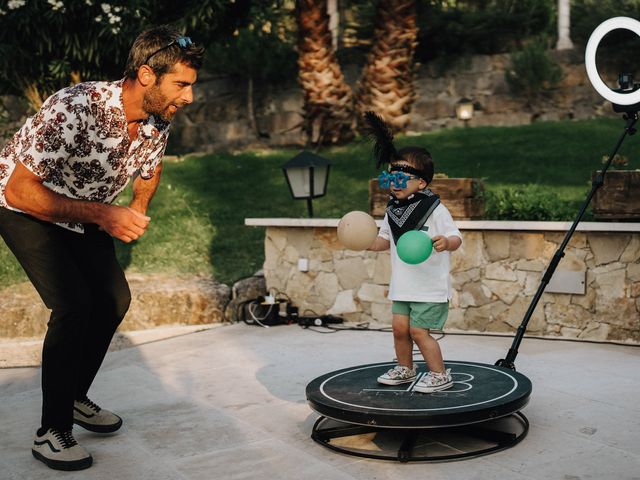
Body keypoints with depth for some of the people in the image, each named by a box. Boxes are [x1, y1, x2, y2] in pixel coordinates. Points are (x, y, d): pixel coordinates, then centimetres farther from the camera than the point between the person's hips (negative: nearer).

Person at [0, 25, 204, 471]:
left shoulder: (158, 122, -13)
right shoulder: (74, 109, -36)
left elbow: (149, 169, 12)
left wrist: (135, 216, -4)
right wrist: (101, 214, -34)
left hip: (84, 212, 7)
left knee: (114, 299, 5)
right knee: (73, 304, -21)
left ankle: (75, 398, 27)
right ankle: (53, 431, -9)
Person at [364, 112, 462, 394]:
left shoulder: (435, 209, -11)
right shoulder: (392, 211, 8)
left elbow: (456, 239, -13)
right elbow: (385, 240, 17)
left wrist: (446, 243, -34)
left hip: (430, 285, -6)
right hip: (403, 285, 6)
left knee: (418, 330, -7)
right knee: (399, 326, 8)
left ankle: (440, 375, 8)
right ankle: (405, 370, 29)